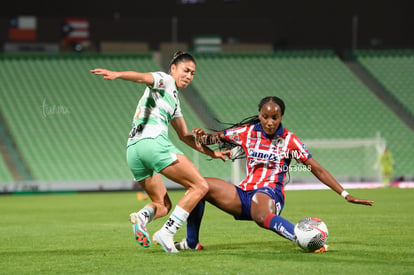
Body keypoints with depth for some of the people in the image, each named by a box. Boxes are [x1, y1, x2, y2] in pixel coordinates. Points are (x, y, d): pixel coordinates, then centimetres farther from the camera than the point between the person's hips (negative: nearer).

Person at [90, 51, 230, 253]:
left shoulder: (174, 100, 32)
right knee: (200, 186, -7)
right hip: (153, 142, -9)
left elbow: (184, 136, 38)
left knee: (162, 205, 17)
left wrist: (211, 153, 35)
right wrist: (117, 75, -35)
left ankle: (142, 216, -17)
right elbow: (142, 77, -16)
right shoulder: (165, 80, 6)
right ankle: (166, 234, -19)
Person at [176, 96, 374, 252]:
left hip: (270, 193, -5)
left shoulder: (289, 140, -2)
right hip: (244, 194, 5)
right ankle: (192, 243, 0)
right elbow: (215, 138, 16)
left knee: (262, 217, -43)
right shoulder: (248, 132, 8)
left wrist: (346, 195, -8)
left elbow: (318, 170, -2)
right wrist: (202, 137, -10)